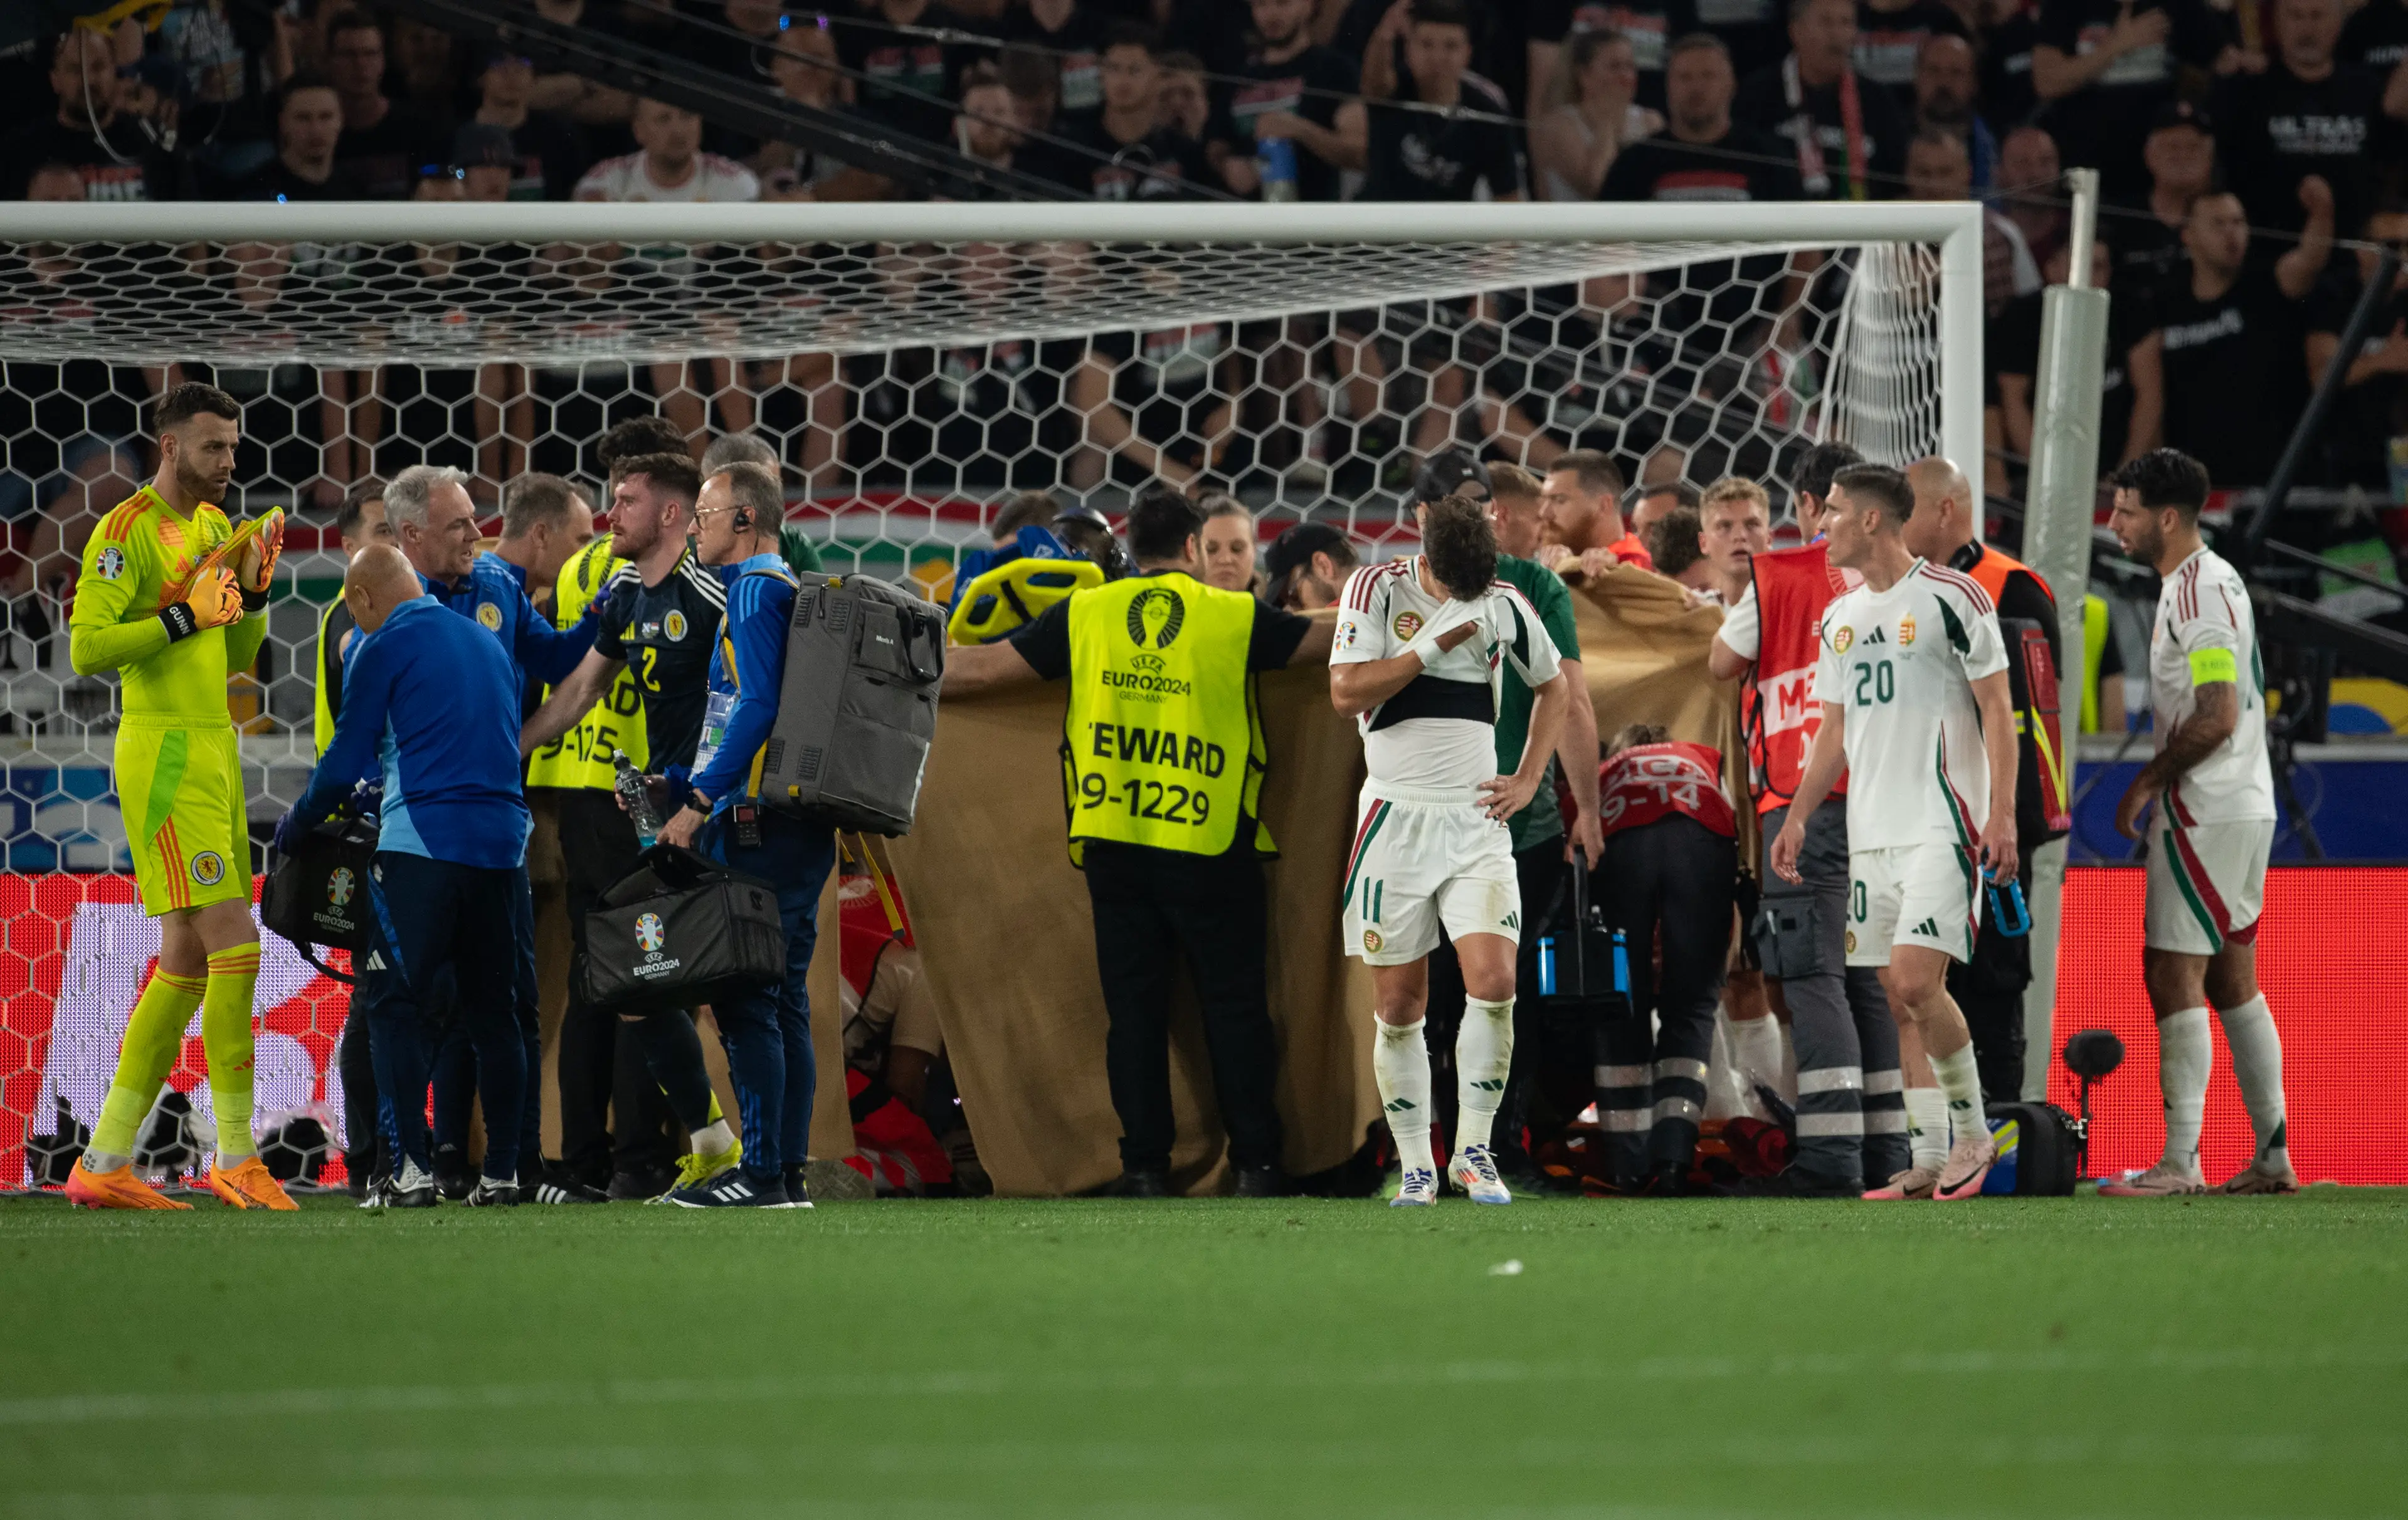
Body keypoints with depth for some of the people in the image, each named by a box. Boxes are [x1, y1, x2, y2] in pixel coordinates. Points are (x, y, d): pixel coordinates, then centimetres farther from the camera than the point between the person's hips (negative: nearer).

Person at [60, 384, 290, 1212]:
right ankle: (235, 1156, -10)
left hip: (215, 753, 9)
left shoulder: (213, 527, 17)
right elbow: (87, 647, -17)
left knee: (188, 960, 8)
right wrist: (185, 617, -20)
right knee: (235, 947, -14)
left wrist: (252, 595, 2)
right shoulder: (128, 530, -9)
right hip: (163, 754, -9)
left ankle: (105, 1162, 12)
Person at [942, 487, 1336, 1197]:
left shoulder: (1085, 614, 4)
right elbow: (1331, 640, 8)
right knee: (1234, 999, 6)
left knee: (1134, 1004, 6)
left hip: (1114, 841, 2)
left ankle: (1146, 1164, 4)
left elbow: (982, 668, 7)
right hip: (1210, 844, -2)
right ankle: (1255, 1162, 6)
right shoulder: (1235, 618, 0)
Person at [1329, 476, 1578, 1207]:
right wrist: (1434, 647, -15)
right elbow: (1346, 692, -13)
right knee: (1398, 1003, 1)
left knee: (1493, 982, -15)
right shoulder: (1376, 589, -4)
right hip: (1397, 816, -1)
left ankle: (1475, 1149, -2)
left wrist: (1527, 781, 11)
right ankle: (1416, 1166, 11)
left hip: (1476, 819, 1)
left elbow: (1555, 686, 21)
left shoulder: (1506, 606, 4)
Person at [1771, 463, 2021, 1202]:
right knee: (1895, 1000, 5)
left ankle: (1974, 1132, -2)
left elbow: (1998, 709, -7)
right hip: (1871, 830, 7)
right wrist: (1797, 818, 15)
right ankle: (1929, 1160, 9)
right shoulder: (1839, 619, 15)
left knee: (1916, 981, -17)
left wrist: (2003, 814, -14)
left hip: (1943, 826, -7)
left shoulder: (1952, 599, -7)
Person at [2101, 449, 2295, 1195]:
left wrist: (2146, 782, -13)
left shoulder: (2201, 591, -16)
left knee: (2175, 976, -9)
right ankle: (2273, 1157, 14)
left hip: (2207, 816, -10)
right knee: (2232, 980, 13)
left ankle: (2180, 1161, -11)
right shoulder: (2205, 582, 16)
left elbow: (2218, 716, -23)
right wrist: (2160, 779, 17)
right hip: (2243, 806, 10)